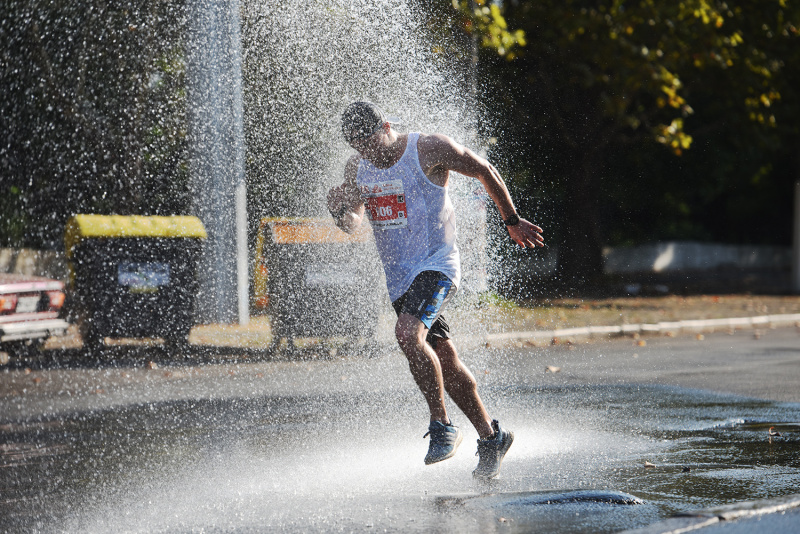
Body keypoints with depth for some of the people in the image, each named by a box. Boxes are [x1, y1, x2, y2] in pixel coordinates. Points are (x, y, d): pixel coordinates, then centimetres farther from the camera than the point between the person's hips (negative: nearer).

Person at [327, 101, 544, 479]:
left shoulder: (429, 150, -11)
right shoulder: (357, 169, 5)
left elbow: (484, 171, 0)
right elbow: (351, 225, 13)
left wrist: (512, 221, 9)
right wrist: (341, 210, -12)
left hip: (436, 265, -7)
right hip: (398, 277, 7)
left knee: (408, 334, -30)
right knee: (444, 362, 11)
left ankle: (442, 426, -18)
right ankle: (490, 437, 24)